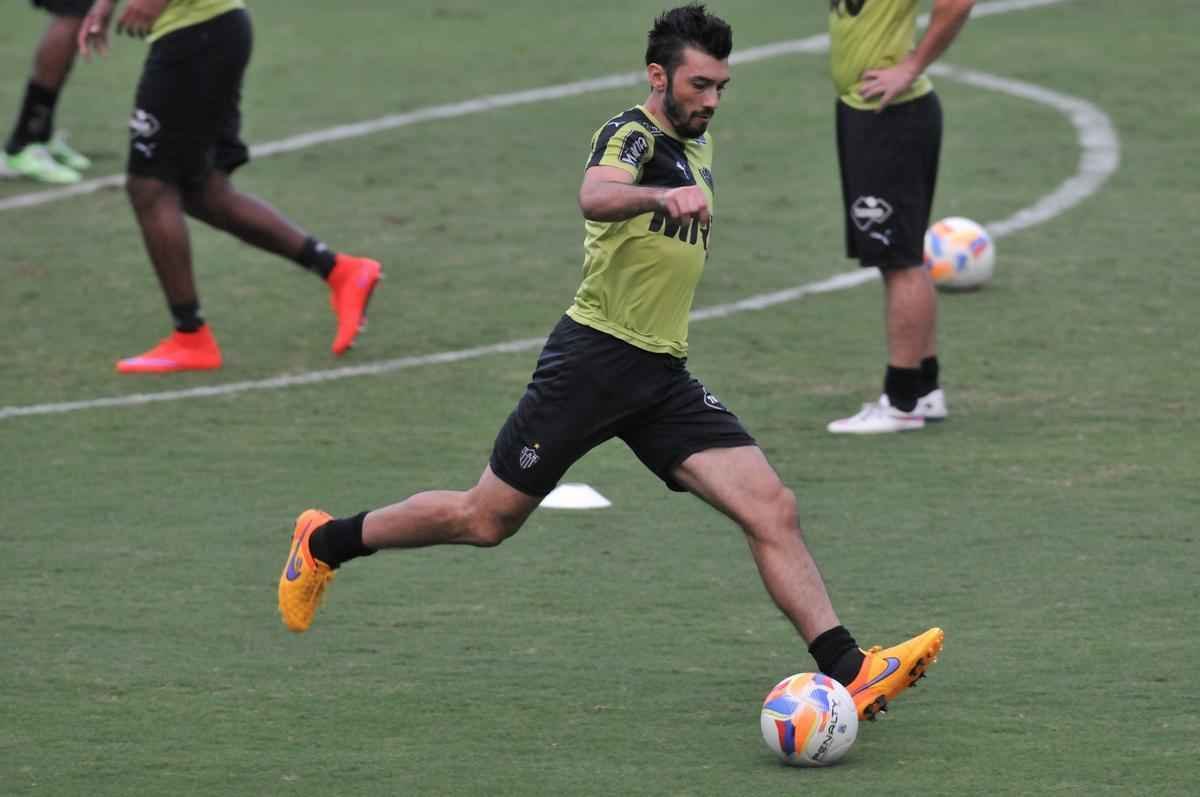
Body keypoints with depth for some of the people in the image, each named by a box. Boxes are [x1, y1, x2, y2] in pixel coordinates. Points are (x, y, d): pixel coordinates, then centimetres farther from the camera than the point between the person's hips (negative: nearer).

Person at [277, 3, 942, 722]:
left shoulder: (696, 150, 14)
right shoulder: (633, 135, -12)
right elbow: (596, 197, -39)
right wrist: (663, 196, -55)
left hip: (664, 377, 7)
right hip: (594, 359, -7)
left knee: (773, 509, -10)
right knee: (487, 520, 4)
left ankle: (849, 672, -16)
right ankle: (326, 541, 26)